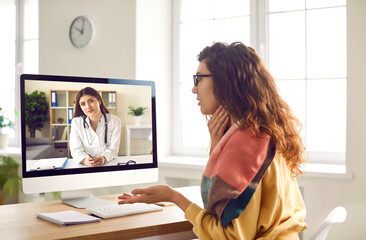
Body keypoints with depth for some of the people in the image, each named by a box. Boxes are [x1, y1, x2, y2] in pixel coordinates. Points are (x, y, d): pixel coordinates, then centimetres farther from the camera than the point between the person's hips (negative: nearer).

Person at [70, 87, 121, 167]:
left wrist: (103, 158, -27)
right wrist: (85, 160, -27)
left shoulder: (114, 121, 0)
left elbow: (113, 149, -5)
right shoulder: (76, 122, 2)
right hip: (84, 168, 1)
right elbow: (76, 149, -5)